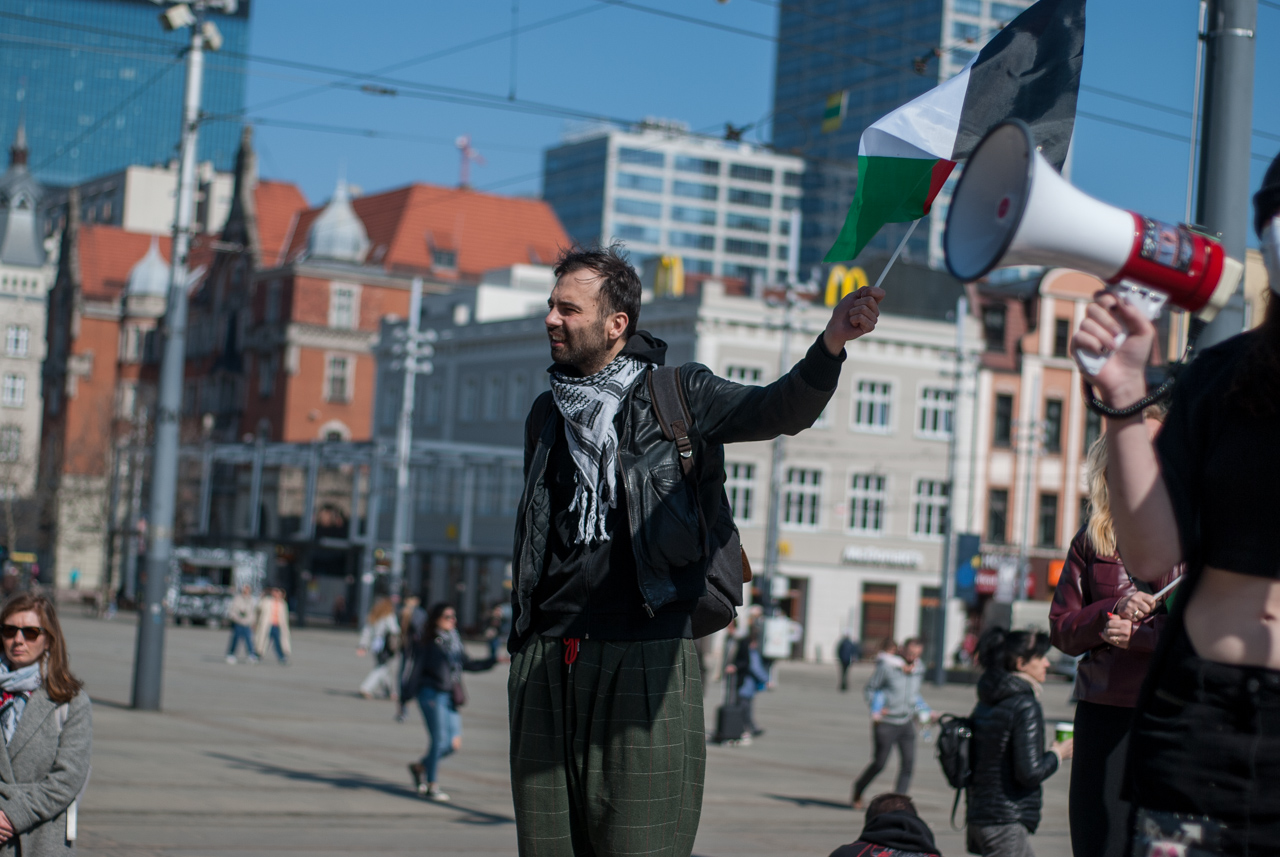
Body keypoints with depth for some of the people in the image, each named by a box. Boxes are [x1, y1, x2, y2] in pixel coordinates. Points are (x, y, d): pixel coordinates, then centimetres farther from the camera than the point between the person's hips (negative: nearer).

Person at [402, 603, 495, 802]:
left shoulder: (455, 641, 13)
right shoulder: (427, 643, -5)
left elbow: (469, 664, 19)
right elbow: (416, 670, -6)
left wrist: (495, 660, 14)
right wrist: (408, 694, -10)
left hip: (450, 697, 7)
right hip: (432, 694, -7)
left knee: (454, 743, 4)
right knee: (438, 739, -8)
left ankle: (420, 766, 25)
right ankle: (431, 786, 5)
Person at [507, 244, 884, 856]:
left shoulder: (676, 393, 4)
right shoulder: (547, 414, 18)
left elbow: (780, 410, -11)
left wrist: (831, 344, -30)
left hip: (645, 657, -4)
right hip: (545, 660, 5)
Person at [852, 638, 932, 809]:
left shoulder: (918, 670, 5)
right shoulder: (886, 666, -13)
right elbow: (870, 689, -3)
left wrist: (926, 712, 12)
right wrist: (875, 708, -16)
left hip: (907, 723, 5)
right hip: (886, 723, -5)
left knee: (908, 763, -8)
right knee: (880, 763, 1)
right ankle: (859, 788, 28)